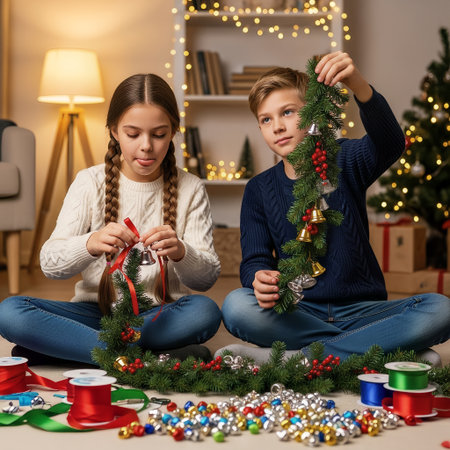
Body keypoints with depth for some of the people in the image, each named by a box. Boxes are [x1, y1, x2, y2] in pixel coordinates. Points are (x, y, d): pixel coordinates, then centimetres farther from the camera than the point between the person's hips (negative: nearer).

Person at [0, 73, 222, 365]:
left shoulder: (190, 190, 2)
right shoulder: (90, 182, 2)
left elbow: (208, 277, -5)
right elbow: (50, 264, -8)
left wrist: (180, 252, -29)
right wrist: (91, 244, -31)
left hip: (157, 316, 0)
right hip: (96, 311, 1)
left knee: (206, 312, -33)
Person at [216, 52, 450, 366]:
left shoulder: (343, 162, 1)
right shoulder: (259, 190, 8)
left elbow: (390, 144, -21)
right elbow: (254, 259, 0)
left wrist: (359, 85, -41)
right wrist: (259, 278, -26)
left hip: (361, 309, -1)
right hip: (297, 313, 1)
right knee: (237, 307, -30)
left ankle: (296, 357, -24)